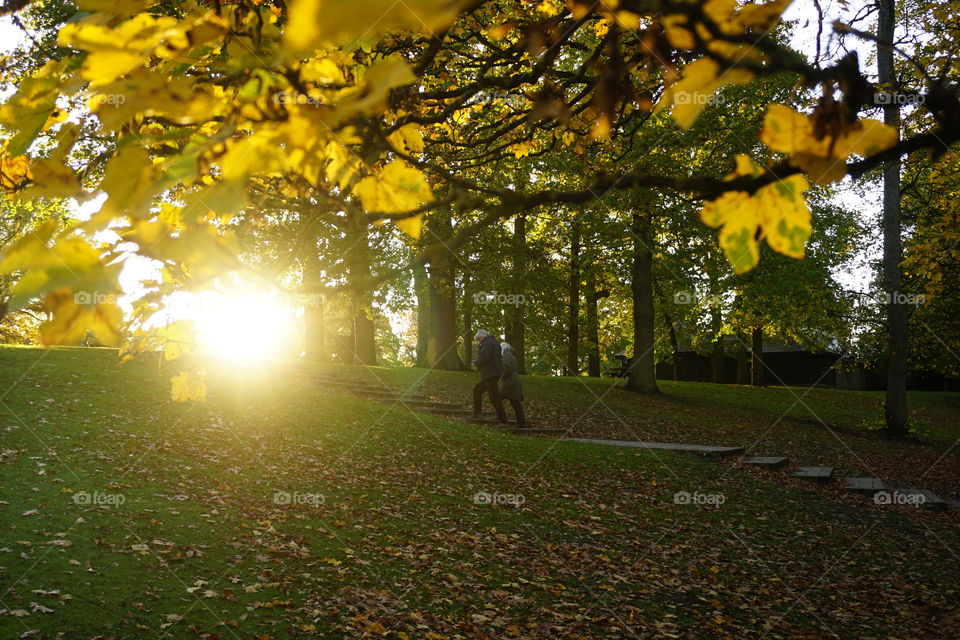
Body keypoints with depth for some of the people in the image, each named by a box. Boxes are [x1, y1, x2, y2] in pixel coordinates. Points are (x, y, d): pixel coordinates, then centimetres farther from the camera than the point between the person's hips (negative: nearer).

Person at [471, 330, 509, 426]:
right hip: (492, 373, 11)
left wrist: (476, 363, -4)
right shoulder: (494, 342, 19)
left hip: (491, 374, -11)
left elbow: (485, 358, -24)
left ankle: (503, 422, -12)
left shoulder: (487, 343, -12)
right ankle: (476, 414, 24)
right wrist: (479, 347, 10)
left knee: (494, 397, -11)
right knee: (477, 390, 22)